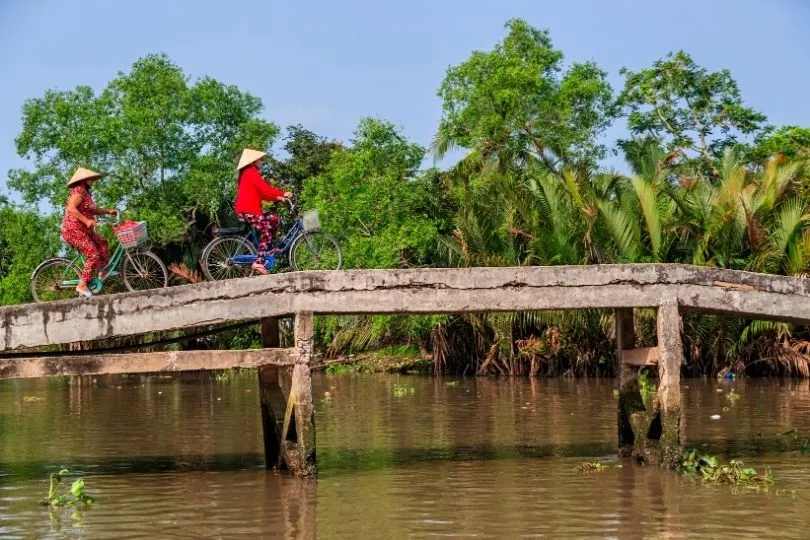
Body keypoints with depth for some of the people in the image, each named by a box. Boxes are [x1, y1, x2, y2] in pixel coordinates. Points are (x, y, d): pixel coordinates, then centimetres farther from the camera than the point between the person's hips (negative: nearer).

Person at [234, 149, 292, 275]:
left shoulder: (249, 173, 23)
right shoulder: (251, 172, -9)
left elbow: (261, 194, 20)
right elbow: (265, 188, -21)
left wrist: (277, 198, 9)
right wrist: (283, 194, -20)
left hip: (249, 210, 10)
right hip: (247, 211, -10)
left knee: (274, 219, 12)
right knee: (267, 230, -14)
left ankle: (266, 249, 10)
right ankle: (259, 262, -20)